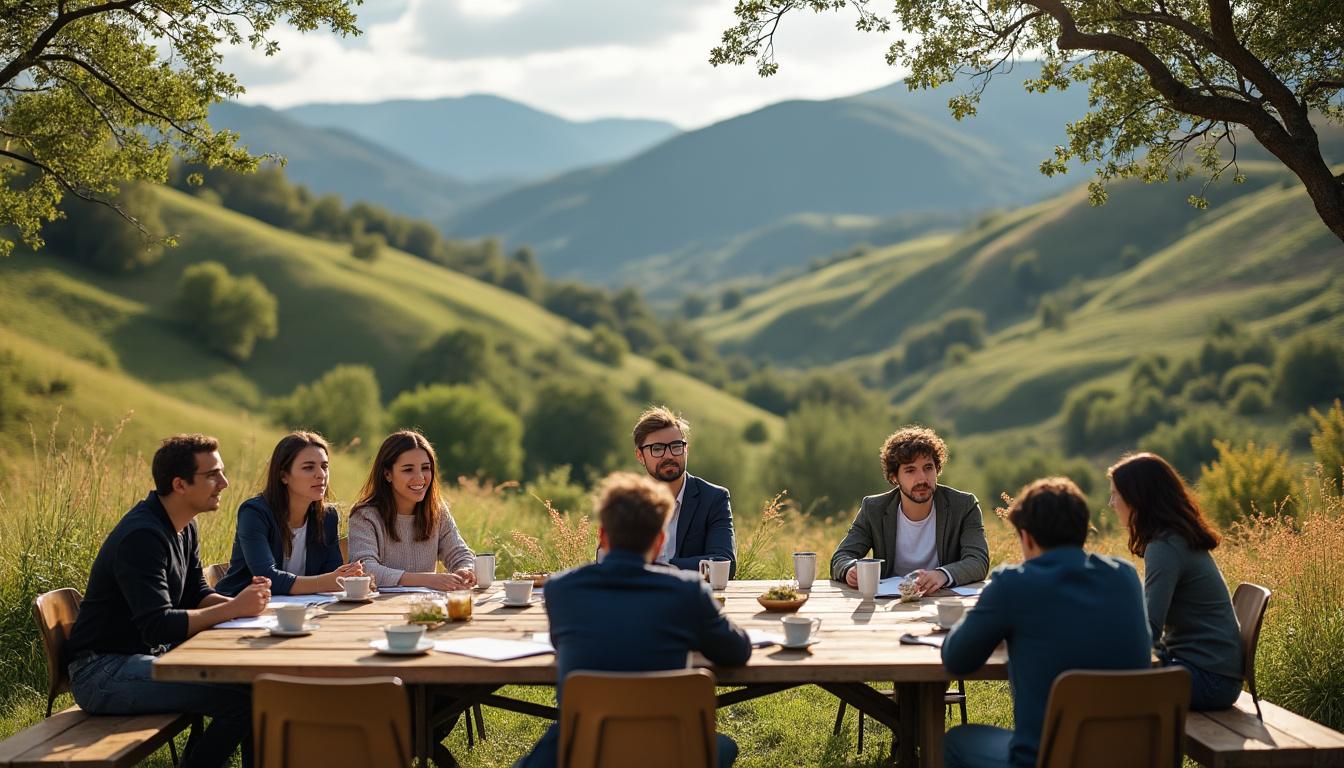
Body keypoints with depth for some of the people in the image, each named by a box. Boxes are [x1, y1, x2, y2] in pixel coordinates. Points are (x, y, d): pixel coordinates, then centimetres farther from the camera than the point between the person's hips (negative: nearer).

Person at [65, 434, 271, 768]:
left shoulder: (185, 528, 9)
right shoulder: (142, 537, -22)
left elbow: (196, 594, 15)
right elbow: (158, 626, -28)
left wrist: (240, 601, -6)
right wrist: (234, 608, -23)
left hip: (148, 654, 10)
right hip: (101, 671, -10)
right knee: (241, 696, -24)